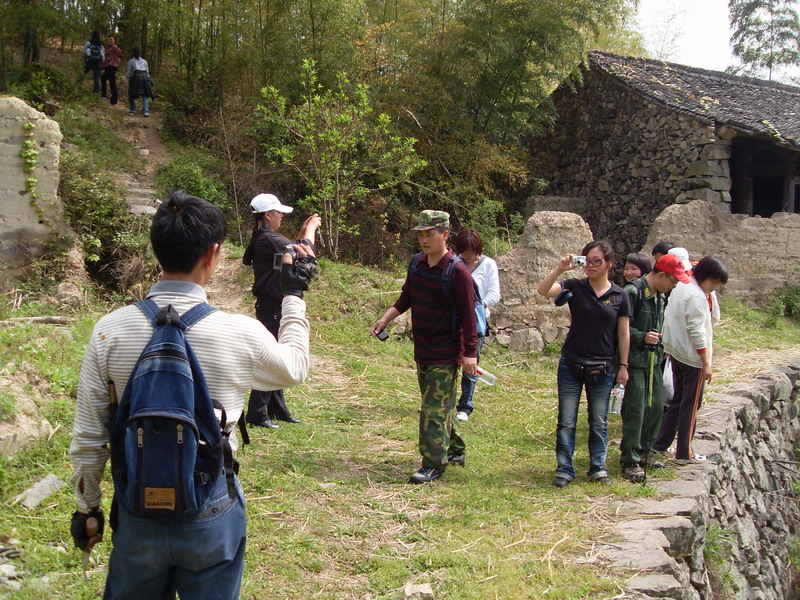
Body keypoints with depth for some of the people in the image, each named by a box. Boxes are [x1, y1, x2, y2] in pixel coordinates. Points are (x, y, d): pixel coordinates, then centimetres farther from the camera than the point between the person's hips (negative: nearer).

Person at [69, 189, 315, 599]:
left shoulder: (110, 331, -12)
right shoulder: (240, 334, -16)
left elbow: (88, 438, -4)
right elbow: (295, 368, 7)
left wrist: (86, 508, 11)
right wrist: (293, 295, 18)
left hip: (138, 511, 2)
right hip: (211, 513, -1)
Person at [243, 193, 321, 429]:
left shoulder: (264, 239, 14)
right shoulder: (267, 240, -19)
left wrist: (304, 231, 15)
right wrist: (311, 229, -6)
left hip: (274, 307, 11)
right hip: (272, 308, -11)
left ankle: (278, 410, 24)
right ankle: (257, 413, -1)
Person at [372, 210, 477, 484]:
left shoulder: (457, 271, -16)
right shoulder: (417, 264, 5)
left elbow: (468, 314, -15)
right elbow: (406, 298, 17)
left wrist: (470, 353, -16)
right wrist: (385, 319, 3)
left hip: (446, 355, -7)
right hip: (422, 352, 7)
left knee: (434, 409, -7)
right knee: (441, 405, 18)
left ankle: (433, 464, 2)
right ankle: (455, 451, 33)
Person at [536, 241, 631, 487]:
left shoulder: (619, 296, 0)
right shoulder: (575, 287, -3)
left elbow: (624, 334, 4)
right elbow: (543, 290, -18)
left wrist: (623, 365, 4)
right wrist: (559, 269, -27)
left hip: (602, 369, 1)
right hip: (571, 365, -1)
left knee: (599, 422, 12)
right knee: (566, 421, 4)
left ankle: (598, 468, 24)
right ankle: (565, 469, 13)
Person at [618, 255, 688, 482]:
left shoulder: (660, 296, 13)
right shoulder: (633, 292, -16)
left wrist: (661, 349, 21)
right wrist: (642, 337, -28)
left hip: (654, 360, 9)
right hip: (635, 360, -9)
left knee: (656, 407, 12)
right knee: (635, 410, -7)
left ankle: (643, 452, 27)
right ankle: (629, 461, 1)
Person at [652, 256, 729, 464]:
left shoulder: (680, 287, 8)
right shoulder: (697, 296, -20)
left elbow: (671, 320, 14)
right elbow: (697, 331, -22)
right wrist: (706, 363, -17)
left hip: (676, 353, 9)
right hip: (693, 359, -9)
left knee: (677, 401, 18)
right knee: (691, 406, 2)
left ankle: (660, 444, 22)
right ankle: (684, 453, 9)